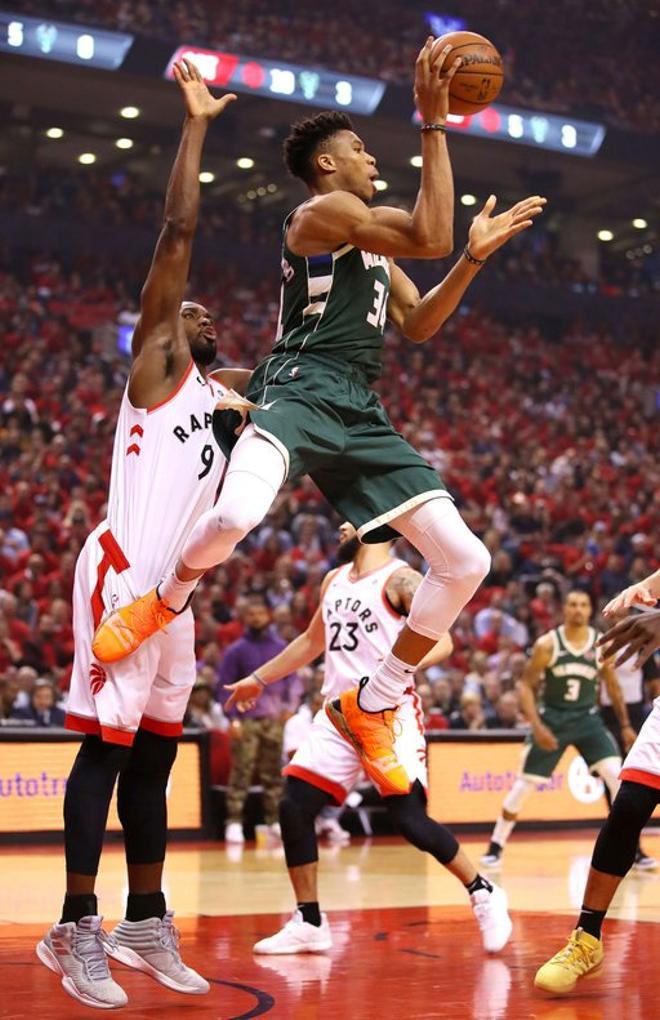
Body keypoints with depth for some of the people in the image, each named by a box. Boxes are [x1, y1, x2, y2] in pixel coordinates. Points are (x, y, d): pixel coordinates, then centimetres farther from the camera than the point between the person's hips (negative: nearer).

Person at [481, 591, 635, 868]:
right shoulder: (547, 644, -12)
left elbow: (612, 686, 10)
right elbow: (526, 685, -8)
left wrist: (625, 725, 10)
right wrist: (536, 725, -19)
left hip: (587, 718, 2)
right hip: (552, 718, -1)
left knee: (617, 777, -15)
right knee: (523, 785, -1)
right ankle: (495, 847, 16)